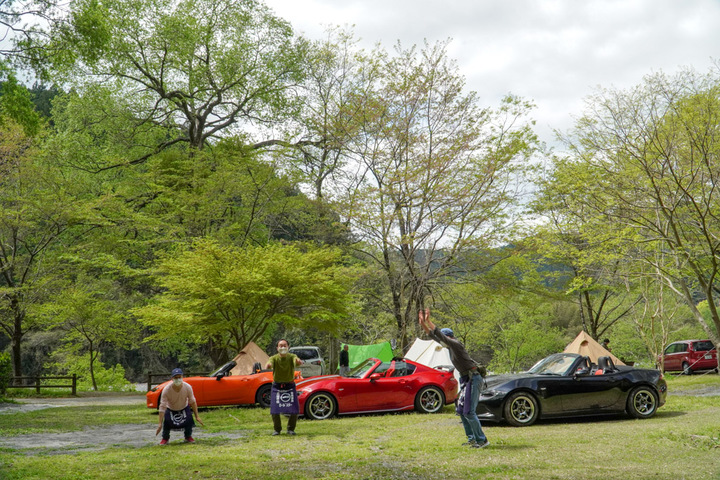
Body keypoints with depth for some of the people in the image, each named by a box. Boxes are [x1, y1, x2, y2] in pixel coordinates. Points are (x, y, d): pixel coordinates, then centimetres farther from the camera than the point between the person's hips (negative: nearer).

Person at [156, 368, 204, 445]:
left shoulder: (187, 387, -27)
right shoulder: (166, 389, -33)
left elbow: (192, 402, -13)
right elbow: (162, 407, -32)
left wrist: (197, 416, -12)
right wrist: (160, 423, -35)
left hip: (184, 407, 2)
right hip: (170, 409, -1)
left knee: (189, 420, -20)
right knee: (167, 421, -25)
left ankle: (188, 437, 11)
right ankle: (165, 438, 5)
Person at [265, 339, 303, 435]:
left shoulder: (291, 357, -7)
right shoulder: (274, 358, -7)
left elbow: (297, 360, -30)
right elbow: (269, 363, -28)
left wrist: (299, 362, -56)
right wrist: (268, 365, -54)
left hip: (290, 386, 0)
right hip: (277, 386, 0)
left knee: (294, 410, -5)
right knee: (275, 410, -6)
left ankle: (291, 429, 15)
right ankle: (277, 429, 15)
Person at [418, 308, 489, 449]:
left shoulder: (456, 345, -16)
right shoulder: (450, 345, 11)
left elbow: (439, 335, -25)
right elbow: (434, 336, 16)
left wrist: (428, 321, -23)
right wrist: (423, 324, 8)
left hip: (473, 379, -10)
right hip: (466, 379, 10)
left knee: (469, 411, -11)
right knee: (461, 410, 12)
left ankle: (482, 440, -5)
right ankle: (472, 438, 17)